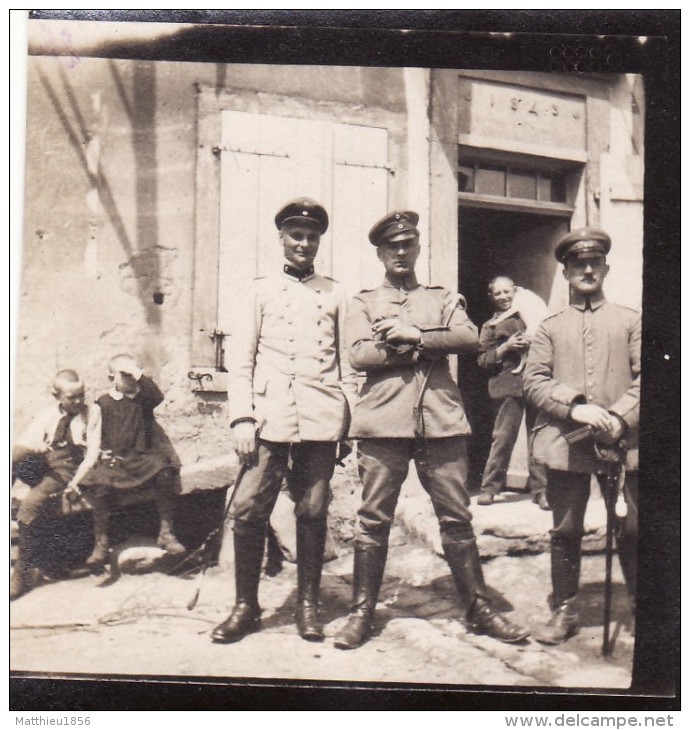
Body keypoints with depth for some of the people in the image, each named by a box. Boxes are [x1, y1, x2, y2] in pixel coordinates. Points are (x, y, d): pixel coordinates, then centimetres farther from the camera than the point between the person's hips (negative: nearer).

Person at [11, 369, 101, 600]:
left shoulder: (92, 412, 6)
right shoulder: (47, 414, 15)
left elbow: (93, 451, -1)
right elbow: (25, 441, 3)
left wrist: (76, 481, -15)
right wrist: (33, 446, -22)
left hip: (66, 469, -3)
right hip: (40, 464, 4)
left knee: (31, 504, -28)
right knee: (16, 453, -29)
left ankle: (21, 574, -16)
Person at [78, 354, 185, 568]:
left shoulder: (143, 398, 7)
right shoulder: (104, 403, 8)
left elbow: (158, 397, -16)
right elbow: (97, 433, 14)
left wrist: (139, 375, -16)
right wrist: (103, 451, -3)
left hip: (144, 456, 0)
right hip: (115, 460, 0)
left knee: (165, 474, -29)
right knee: (98, 485, -27)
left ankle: (166, 532, -16)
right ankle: (101, 541, -10)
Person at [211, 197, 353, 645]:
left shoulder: (336, 295, 14)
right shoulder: (261, 292, 11)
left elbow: (348, 361, 14)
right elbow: (241, 361, 6)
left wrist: (351, 420, 6)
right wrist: (242, 418, -5)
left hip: (322, 419, 1)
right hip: (270, 418, 0)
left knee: (313, 512, 4)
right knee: (248, 510, -5)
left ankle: (308, 606, 17)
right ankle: (246, 607, 10)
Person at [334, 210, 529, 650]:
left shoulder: (443, 299, 18)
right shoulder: (364, 303, 14)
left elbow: (470, 338, -1)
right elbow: (359, 355, -4)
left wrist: (415, 336, -12)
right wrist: (428, 345, -6)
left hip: (442, 421, 1)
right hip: (383, 423, -1)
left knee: (456, 517, 6)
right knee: (374, 519, 2)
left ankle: (480, 607, 17)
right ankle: (362, 611, 13)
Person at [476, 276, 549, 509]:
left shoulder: (532, 314, 16)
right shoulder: (490, 326, 15)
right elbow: (483, 360, 6)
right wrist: (505, 347, -8)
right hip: (507, 385, -1)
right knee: (503, 437, -5)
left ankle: (540, 489, 8)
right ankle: (489, 487, 5)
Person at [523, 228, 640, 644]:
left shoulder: (631, 321, 12)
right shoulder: (550, 328, 12)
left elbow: (644, 377, 3)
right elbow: (534, 382, 2)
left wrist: (620, 418, -13)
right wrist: (574, 407, -14)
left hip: (623, 442, 0)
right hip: (565, 444, 0)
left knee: (633, 531, 5)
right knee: (566, 531, 7)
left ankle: (642, 608, 23)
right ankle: (565, 611, 20)